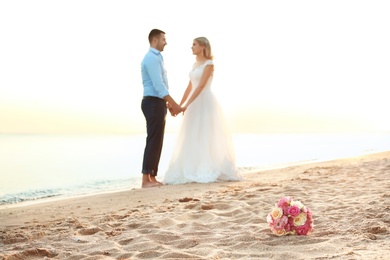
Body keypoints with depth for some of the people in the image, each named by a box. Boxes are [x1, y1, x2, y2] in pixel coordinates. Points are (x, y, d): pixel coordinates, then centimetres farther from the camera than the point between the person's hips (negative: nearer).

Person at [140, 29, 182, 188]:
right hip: (153, 103, -10)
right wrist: (174, 104, -19)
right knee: (153, 140, -10)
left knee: (157, 141, 9)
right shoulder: (151, 58, -13)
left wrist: (169, 104, 19)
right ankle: (146, 179, -9)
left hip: (158, 103, 10)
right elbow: (158, 85, -20)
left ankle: (152, 177, 13)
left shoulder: (157, 58, 20)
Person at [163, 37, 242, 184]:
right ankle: (197, 172, 10)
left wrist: (187, 105, -23)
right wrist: (179, 105, 12)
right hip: (195, 103, 8)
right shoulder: (195, 65, 15)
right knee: (193, 137, 6)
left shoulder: (209, 64, -9)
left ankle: (211, 172, 1)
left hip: (206, 102, -8)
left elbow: (201, 86, -19)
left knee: (206, 136, -6)